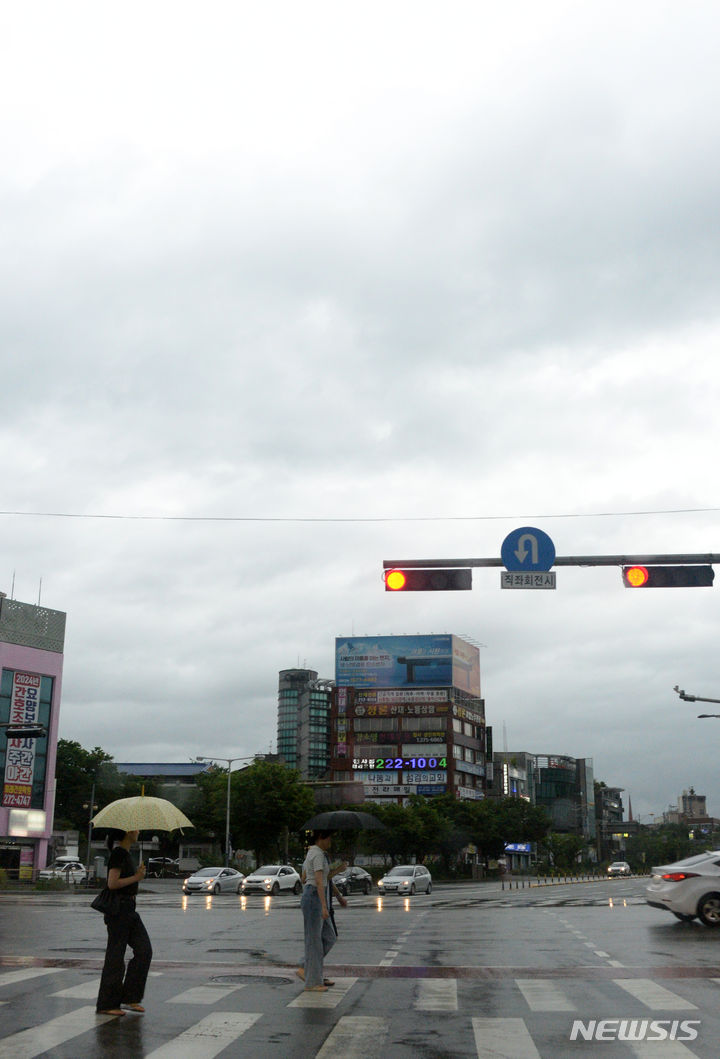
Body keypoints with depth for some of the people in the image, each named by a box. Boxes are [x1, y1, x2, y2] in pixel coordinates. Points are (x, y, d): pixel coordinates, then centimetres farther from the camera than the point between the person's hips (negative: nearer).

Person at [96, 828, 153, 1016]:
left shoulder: (125, 853, 14)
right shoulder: (118, 854, -16)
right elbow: (112, 883, -22)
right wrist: (136, 878, -15)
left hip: (129, 909, 9)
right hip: (118, 909, -9)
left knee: (144, 950, 3)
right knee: (115, 956, -1)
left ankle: (130, 997, 9)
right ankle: (106, 1004, 8)